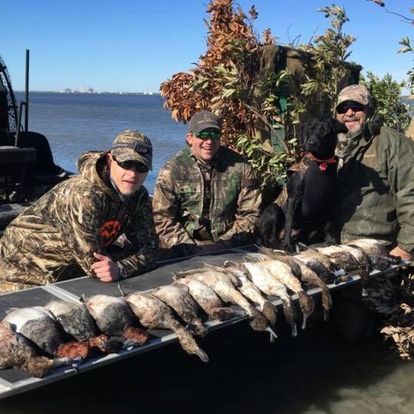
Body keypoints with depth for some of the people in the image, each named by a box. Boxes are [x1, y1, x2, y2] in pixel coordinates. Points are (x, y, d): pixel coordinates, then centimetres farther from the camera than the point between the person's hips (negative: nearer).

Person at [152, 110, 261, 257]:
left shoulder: (240, 167, 2)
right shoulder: (172, 170, 0)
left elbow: (250, 214, 5)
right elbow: (162, 218, -2)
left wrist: (225, 243, -8)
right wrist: (193, 249, -12)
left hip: (229, 248, 0)